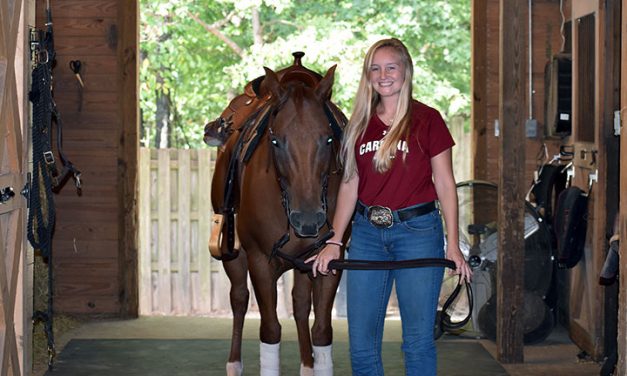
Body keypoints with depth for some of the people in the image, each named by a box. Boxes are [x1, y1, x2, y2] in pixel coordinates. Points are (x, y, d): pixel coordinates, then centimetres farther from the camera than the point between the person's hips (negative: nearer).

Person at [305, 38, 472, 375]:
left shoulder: (427, 120, -2)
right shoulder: (359, 124, 9)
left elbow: (445, 185, -2)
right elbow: (349, 185, 11)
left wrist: (453, 245, -7)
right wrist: (334, 241, 4)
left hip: (416, 231, -4)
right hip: (367, 233, 4)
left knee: (418, 340, 2)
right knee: (361, 342, 6)